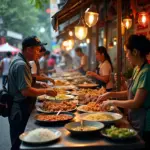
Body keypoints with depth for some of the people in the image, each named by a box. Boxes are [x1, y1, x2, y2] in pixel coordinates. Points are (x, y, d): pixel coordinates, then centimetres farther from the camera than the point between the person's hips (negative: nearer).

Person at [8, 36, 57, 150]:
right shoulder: (21, 65, -22)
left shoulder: (19, 61, 10)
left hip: (19, 108, 10)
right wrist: (45, 91, -16)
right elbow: (25, 91, -27)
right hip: (20, 110, -10)